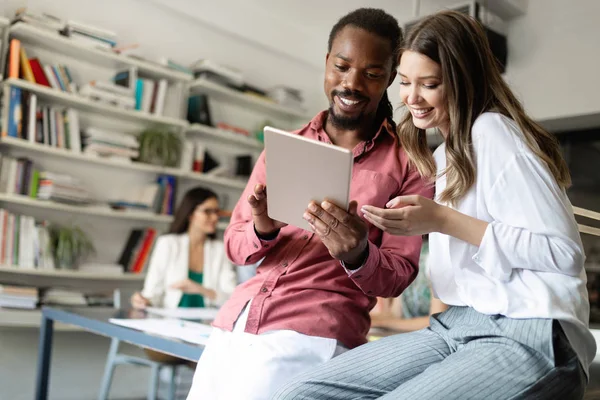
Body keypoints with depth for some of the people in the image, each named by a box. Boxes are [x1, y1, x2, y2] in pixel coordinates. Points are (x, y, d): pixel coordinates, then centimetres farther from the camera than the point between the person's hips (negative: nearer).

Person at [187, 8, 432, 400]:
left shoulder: (408, 162, 2)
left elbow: (399, 274, 0)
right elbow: (235, 243, 11)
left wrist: (358, 255, -21)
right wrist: (263, 229, -11)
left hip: (314, 331, -4)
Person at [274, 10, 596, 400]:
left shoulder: (492, 131, -7)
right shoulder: (446, 154, 19)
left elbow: (565, 253, -13)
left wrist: (443, 220, -16)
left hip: (530, 336, -7)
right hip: (457, 327, 8)